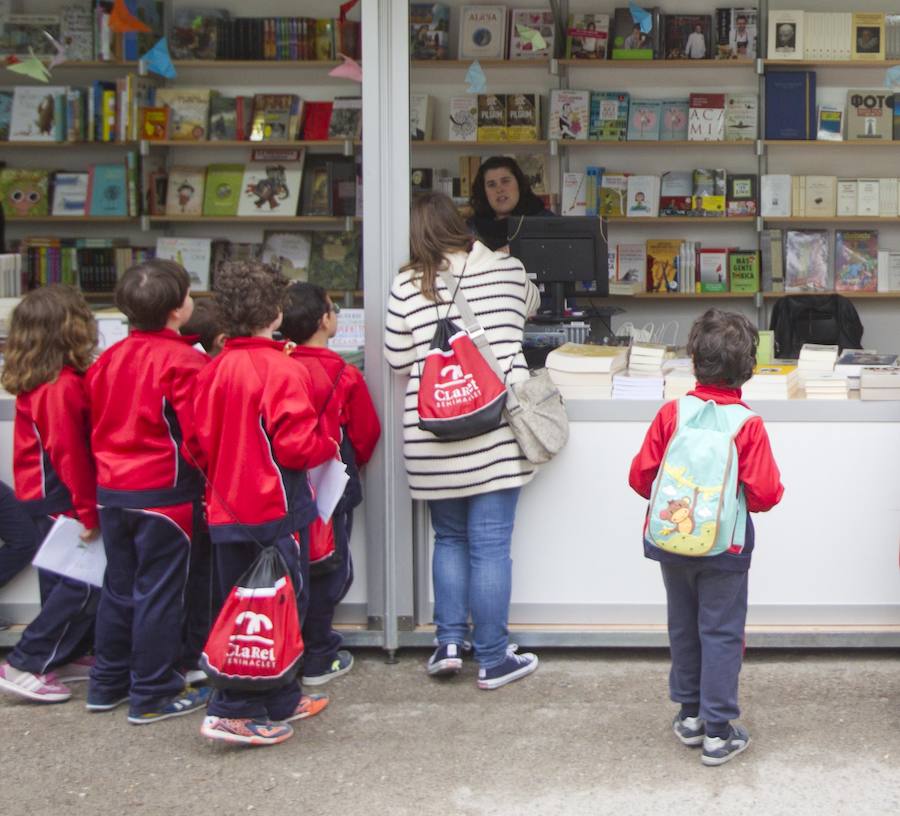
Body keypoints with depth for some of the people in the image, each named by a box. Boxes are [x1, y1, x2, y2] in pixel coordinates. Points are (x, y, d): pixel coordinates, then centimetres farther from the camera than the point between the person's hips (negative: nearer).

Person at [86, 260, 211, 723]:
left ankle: (108, 685, 27)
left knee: (119, 588, 18)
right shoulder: (184, 362, -16)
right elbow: (198, 435, -17)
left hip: (111, 491, 7)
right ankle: (152, 696, 10)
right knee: (159, 593, 2)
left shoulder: (110, 358, 5)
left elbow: (95, 425, 13)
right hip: (164, 492, -7)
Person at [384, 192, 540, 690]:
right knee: (490, 546, 4)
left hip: (433, 440, 1)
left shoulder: (407, 286, -3)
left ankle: (449, 643, 17)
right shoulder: (507, 270, 3)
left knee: (449, 538, 19)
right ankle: (492, 660, 12)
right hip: (495, 434, 0)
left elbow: (398, 361, 1)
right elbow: (530, 304, 25)